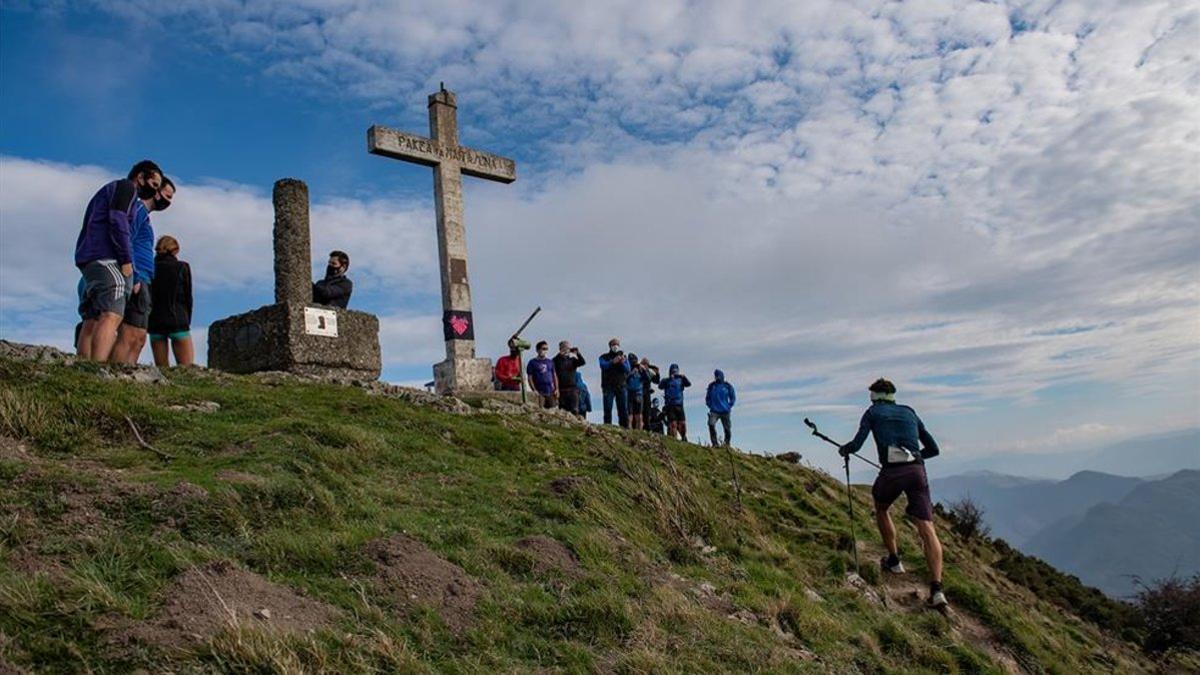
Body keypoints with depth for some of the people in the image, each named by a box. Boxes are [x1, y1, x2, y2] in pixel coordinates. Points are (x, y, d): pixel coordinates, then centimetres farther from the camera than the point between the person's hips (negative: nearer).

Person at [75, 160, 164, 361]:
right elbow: (117, 220, -13)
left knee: (91, 322, 0)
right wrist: (126, 260, -16)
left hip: (87, 258, 10)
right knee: (112, 316, -23)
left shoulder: (109, 190, 32)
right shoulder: (126, 186, 4)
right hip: (105, 257, -10)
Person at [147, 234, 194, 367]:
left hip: (155, 322, 3)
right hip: (177, 321, -3)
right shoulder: (182, 267, 2)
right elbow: (187, 297, 2)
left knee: (162, 369, 5)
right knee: (187, 367, -6)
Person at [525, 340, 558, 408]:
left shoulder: (550, 362, 15)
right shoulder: (533, 362, 2)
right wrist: (534, 390, -11)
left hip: (550, 392, 4)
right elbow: (530, 378, -1)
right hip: (539, 392, -4)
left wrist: (556, 389, 6)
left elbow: (554, 376, 17)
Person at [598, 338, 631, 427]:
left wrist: (623, 363, -17)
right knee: (608, 409, -8)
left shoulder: (623, 357, 19)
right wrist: (612, 362, -29)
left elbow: (628, 370, 3)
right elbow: (603, 366, -11)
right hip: (608, 387, -2)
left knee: (623, 409, -2)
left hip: (621, 386, 2)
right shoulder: (604, 357, 11)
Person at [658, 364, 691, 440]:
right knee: (673, 423, -9)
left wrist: (684, 377, -19)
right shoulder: (666, 381, 8)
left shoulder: (680, 380, 15)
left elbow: (688, 384, 0)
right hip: (670, 405, -2)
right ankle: (673, 438, -7)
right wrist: (669, 378, -21)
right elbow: (660, 386, -11)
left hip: (679, 405, 2)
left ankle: (684, 437, 11)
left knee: (682, 423, -3)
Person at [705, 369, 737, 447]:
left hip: (725, 411, 0)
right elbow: (707, 397, 17)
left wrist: (729, 406, 3)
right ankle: (714, 443, -15)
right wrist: (710, 405, 6)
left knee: (727, 428, 3)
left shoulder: (728, 386, 3)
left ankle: (727, 443, 23)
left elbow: (733, 397, 11)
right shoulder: (711, 386, 6)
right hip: (714, 411, 0)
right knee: (711, 425, -21)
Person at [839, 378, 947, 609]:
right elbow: (933, 449, 26)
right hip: (917, 470, 2)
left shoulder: (873, 412, 15)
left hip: (892, 471, -2)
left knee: (881, 510, 29)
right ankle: (936, 588, -16)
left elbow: (857, 445, 4)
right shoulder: (910, 413, 25)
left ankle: (894, 560, 29)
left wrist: (843, 449, 25)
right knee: (927, 529, -5)